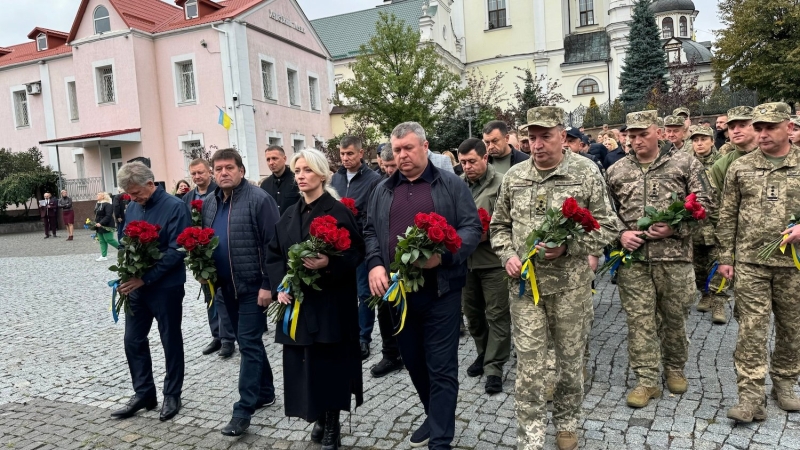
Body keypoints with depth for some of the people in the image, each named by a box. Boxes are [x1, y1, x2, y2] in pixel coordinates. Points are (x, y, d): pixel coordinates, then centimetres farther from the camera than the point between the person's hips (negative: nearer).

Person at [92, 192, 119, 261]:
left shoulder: (107, 204, -17)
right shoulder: (97, 204, 12)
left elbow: (108, 216, -23)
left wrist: (101, 223, -28)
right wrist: (96, 223, 13)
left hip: (106, 226, -9)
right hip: (99, 226, 9)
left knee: (109, 240, -6)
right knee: (102, 241, 8)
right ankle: (104, 256, 11)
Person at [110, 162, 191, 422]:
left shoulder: (175, 207, -15)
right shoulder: (132, 208, 5)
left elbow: (176, 250, -19)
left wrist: (145, 279, -22)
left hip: (166, 287, -6)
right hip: (136, 286, 6)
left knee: (171, 342, 8)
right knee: (133, 341, 12)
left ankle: (172, 395, 23)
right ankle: (143, 393, 27)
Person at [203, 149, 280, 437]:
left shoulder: (259, 200, -14)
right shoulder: (209, 204, 9)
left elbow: (273, 245, -17)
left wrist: (268, 284, -20)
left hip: (253, 286, -8)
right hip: (225, 287, 8)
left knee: (249, 344, -4)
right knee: (248, 342, 17)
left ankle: (243, 410, 3)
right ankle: (265, 392, 32)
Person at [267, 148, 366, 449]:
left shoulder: (338, 211, -7)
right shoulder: (290, 215, 10)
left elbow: (356, 252, -10)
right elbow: (274, 255, 10)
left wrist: (329, 264, -26)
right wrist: (279, 286, -4)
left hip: (330, 301, -5)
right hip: (296, 300, 5)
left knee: (329, 361, 1)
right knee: (305, 363, 9)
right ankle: (319, 419, 28)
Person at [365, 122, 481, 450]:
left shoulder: (452, 185, 0)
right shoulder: (383, 190, 13)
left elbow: (472, 228, -4)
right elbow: (370, 232, 13)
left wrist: (443, 255, -20)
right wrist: (375, 265, -5)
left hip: (440, 290, -4)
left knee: (441, 368, 2)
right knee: (413, 362, 17)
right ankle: (435, 416, 40)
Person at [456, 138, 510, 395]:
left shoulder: (500, 184, -8)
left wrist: (484, 233, -23)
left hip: (493, 259, -6)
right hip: (465, 259, 6)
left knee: (497, 315, 0)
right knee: (472, 312, 17)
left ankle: (494, 368, 9)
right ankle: (484, 354, 35)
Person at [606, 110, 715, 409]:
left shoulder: (684, 163, 2)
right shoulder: (616, 171, 8)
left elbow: (705, 203, 0)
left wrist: (675, 227, -13)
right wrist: (620, 234, -5)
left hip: (674, 254, -1)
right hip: (633, 256, 1)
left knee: (674, 316, 11)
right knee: (639, 319, 3)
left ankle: (675, 368, 34)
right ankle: (646, 380, 13)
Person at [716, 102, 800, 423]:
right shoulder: (740, 168, 4)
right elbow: (727, 216, 6)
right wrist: (725, 257, 3)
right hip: (750, 262, -1)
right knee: (751, 328, -3)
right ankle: (751, 396, 2)